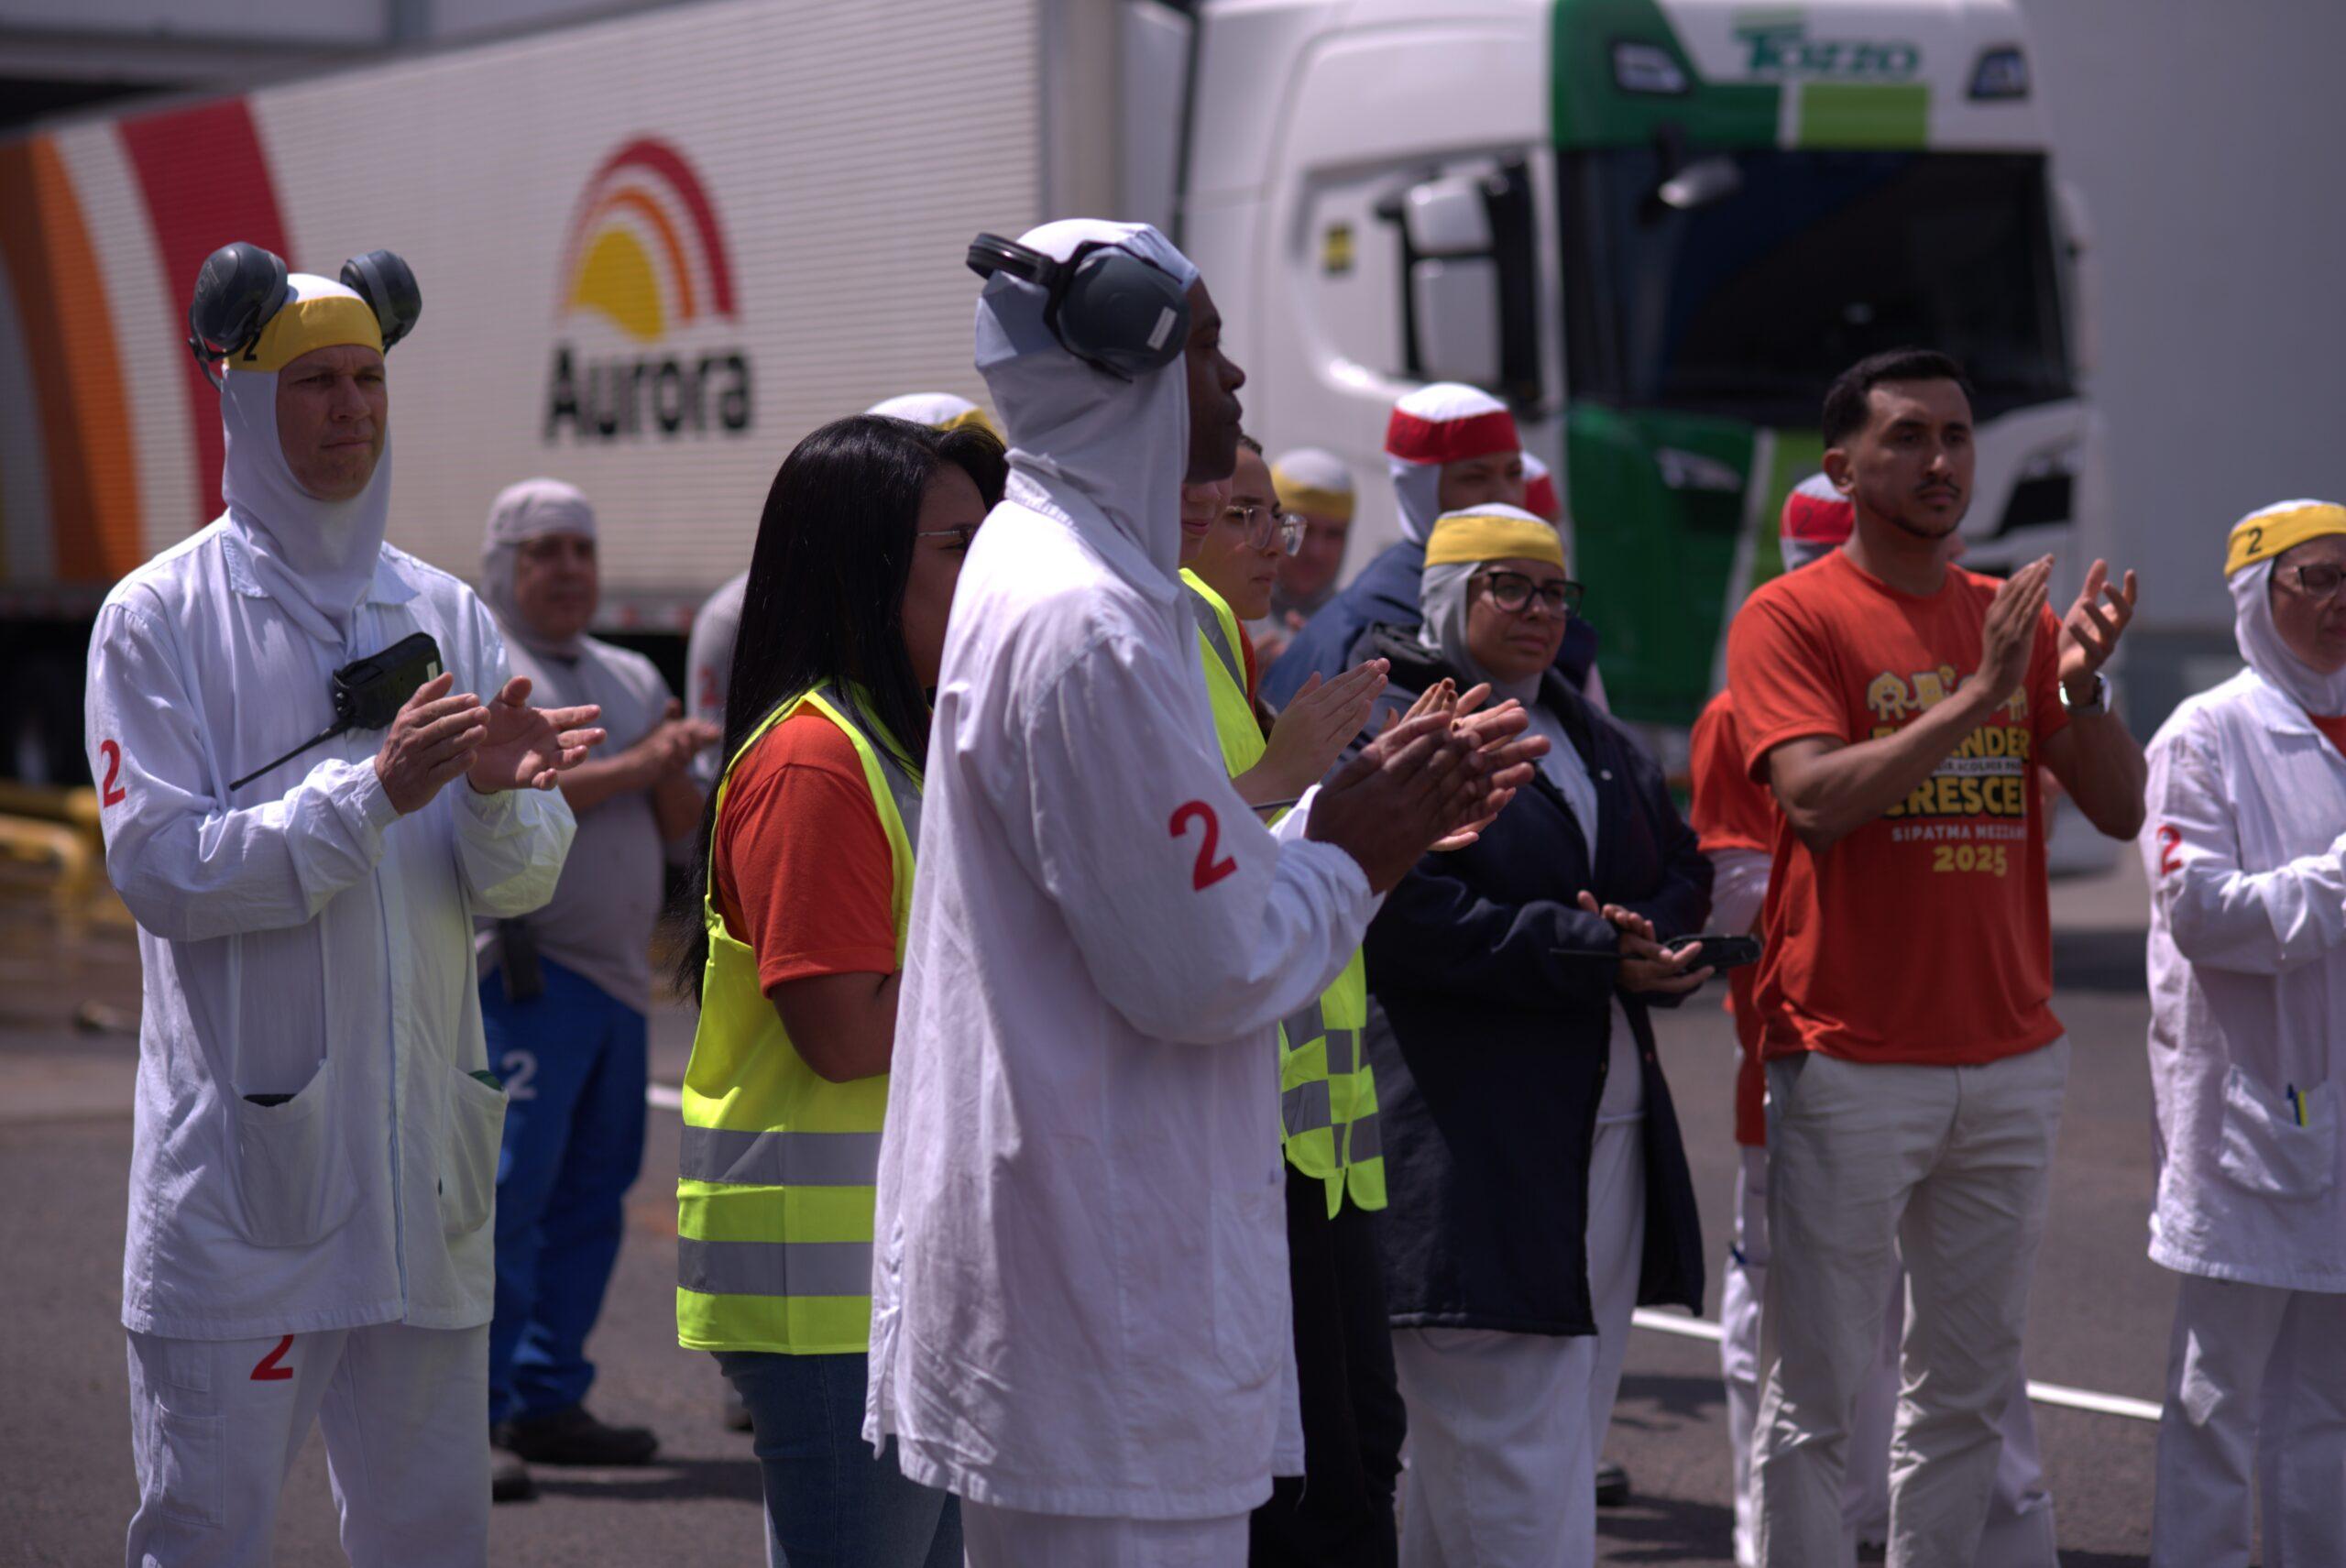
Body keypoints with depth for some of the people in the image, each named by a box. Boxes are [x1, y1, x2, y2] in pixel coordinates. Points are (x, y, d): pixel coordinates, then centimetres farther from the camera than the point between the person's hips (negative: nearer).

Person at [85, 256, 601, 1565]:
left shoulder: (446, 614, 11)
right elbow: (162, 868, -11)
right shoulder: (161, 618, -1)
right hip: (240, 1168, -4)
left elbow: (527, 880, 8)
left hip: (424, 1163, 4)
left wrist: (496, 794, -15)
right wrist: (375, 790, -20)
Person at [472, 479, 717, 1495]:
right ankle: (468, 1418, -13)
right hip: (523, 968, -7)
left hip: (617, 972, 7)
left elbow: (678, 824, 16)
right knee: (506, 1189, -13)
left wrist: (673, 768, -5)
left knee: (592, 1192, 8)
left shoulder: (632, 679, 21)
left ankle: (547, 1401, 14)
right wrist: (631, 766, -16)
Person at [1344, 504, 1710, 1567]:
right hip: (1468, 1150, -9)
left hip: (1605, 1135, 9)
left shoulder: (1592, 739, 22)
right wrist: (1594, 956, -17)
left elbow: (1685, 873, 20)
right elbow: (1406, 917, -17)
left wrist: (1646, 937, -4)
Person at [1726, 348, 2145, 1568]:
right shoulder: (1791, 619, -3)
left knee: (1968, 1386, 10)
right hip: (1851, 1064, -5)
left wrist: (2081, 684, -11)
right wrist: (1975, 697, -21)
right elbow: (1817, 798, -17)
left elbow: (2119, 808, 7)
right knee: (1814, 1393, -3)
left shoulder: (2012, 618, 12)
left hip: (2011, 1058, 5)